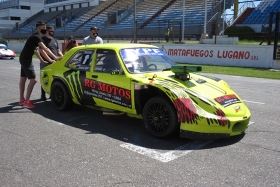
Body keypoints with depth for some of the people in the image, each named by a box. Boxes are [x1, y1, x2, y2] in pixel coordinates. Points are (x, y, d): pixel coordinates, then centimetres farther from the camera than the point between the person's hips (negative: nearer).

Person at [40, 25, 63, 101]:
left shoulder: (55, 40, 20)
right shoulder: (43, 40, -3)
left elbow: (58, 51, 24)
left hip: (55, 63, 6)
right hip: (46, 63, -6)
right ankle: (43, 95, 5)